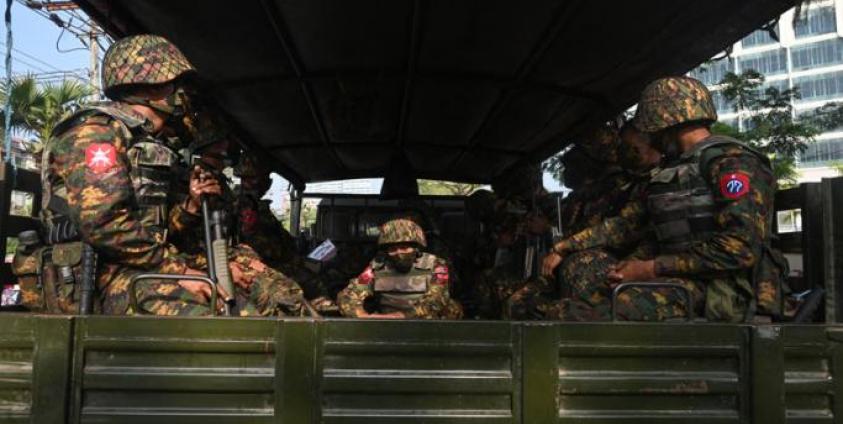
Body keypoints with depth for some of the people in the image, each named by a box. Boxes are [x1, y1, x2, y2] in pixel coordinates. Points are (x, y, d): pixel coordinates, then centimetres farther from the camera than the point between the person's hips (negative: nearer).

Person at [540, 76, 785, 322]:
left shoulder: (731, 161, -7)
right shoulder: (672, 172, 21)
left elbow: (740, 249, -18)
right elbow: (626, 223, 22)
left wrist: (652, 268, -15)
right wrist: (561, 248, 13)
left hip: (722, 294, -9)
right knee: (579, 261, -1)